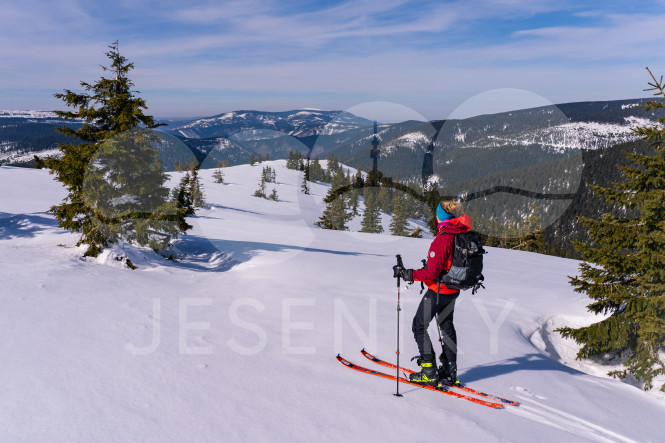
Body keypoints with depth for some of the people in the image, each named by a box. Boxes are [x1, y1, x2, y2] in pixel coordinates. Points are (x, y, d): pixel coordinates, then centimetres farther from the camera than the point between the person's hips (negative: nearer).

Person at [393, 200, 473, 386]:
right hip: (454, 289, 9)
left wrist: (408, 274, -19)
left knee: (419, 326, 5)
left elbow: (432, 273, -28)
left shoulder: (442, 240, -27)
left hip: (438, 291, -9)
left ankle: (430, 372, 5)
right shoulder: (462, 234, -1)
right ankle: (449, 370, 31)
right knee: (447, 325, 23)